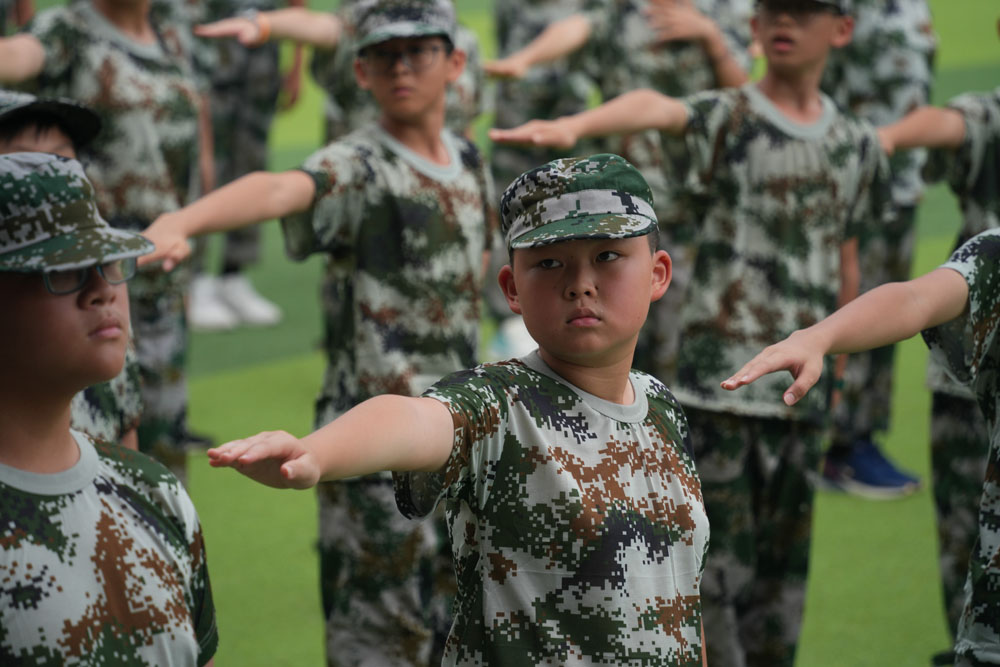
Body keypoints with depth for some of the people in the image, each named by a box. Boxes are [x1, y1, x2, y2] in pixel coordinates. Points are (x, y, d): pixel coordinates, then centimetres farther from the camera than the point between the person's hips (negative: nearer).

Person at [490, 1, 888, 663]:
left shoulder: (857, 145, 10)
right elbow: (654, 110, -29)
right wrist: (571, 125, -50)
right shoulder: (726, 119, -6)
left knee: (783, 561, 11)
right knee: (718, 565, -5)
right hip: (718, 378, -4)